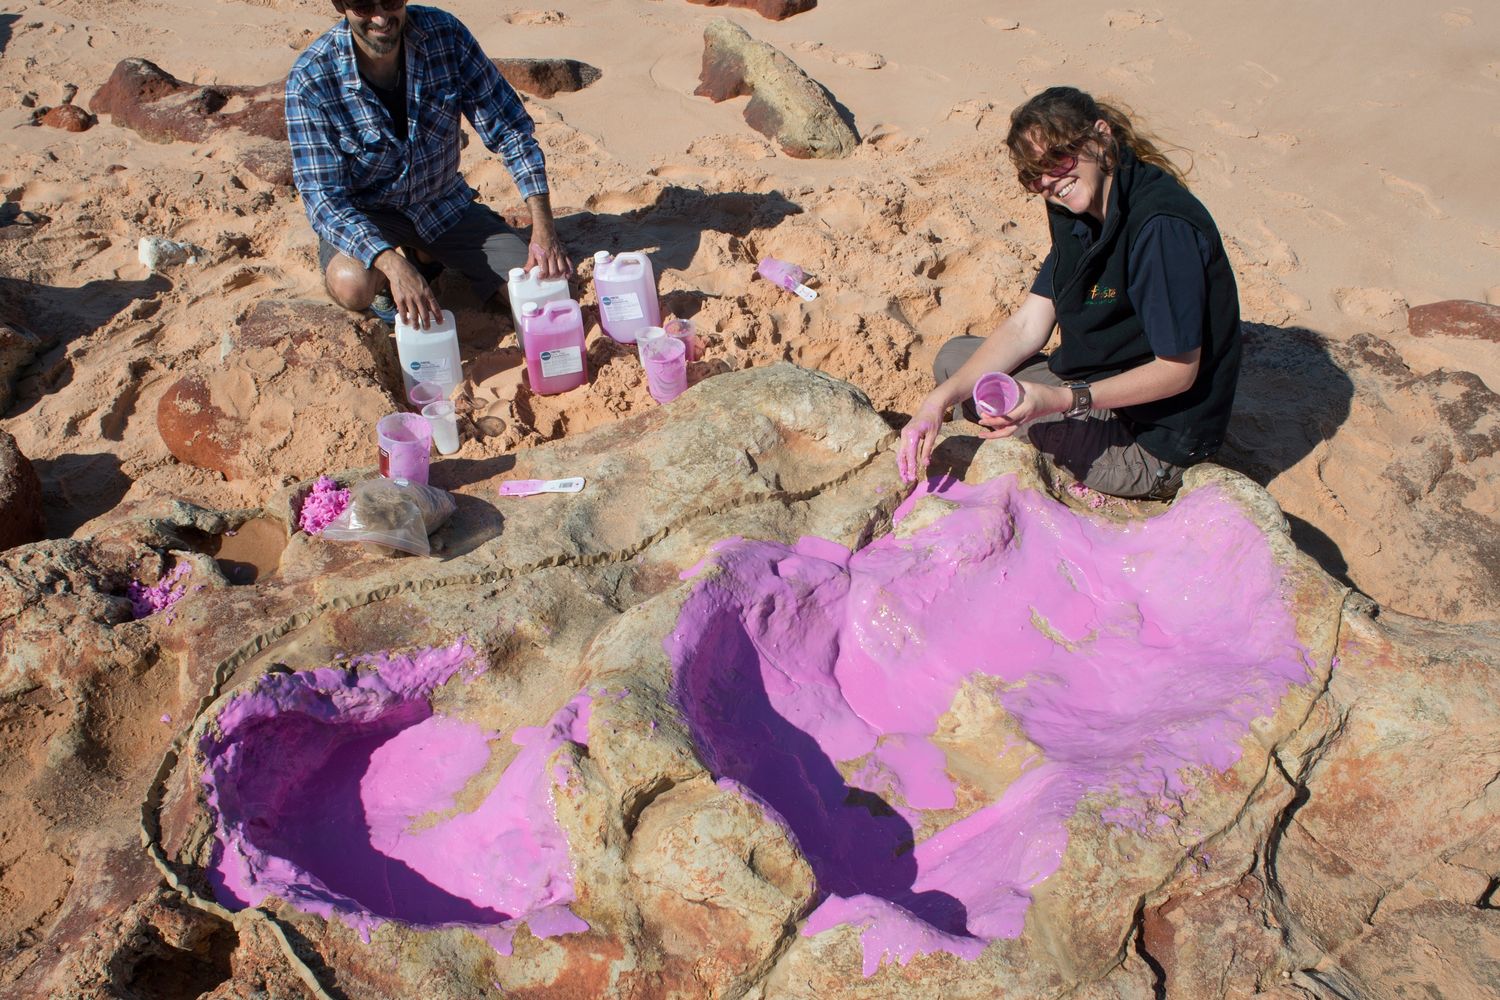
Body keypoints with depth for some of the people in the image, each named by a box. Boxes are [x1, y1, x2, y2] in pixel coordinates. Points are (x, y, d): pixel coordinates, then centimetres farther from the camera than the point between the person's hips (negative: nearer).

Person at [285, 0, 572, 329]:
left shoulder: (446, 34, -16)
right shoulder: (310, 79, -23)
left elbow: (510, 129, -12)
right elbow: (324, 199, -25)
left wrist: (543, 229, -24)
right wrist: (393, 265, -43)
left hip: (445, 201, 3)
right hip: (364, 212, -3)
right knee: (352, 285, -36)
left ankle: (428, 255, 15)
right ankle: (382, 280, 3)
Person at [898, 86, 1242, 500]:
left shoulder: (1163, 227, -25)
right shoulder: (1080, 216, 2)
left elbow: (1179, 370, -24)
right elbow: (1026, 327, -3)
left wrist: (1063, 400, -33)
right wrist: (940, 399, -15)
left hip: (1151, 444, -9)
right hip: (1099, 385, 9)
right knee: (955, 358, 8)